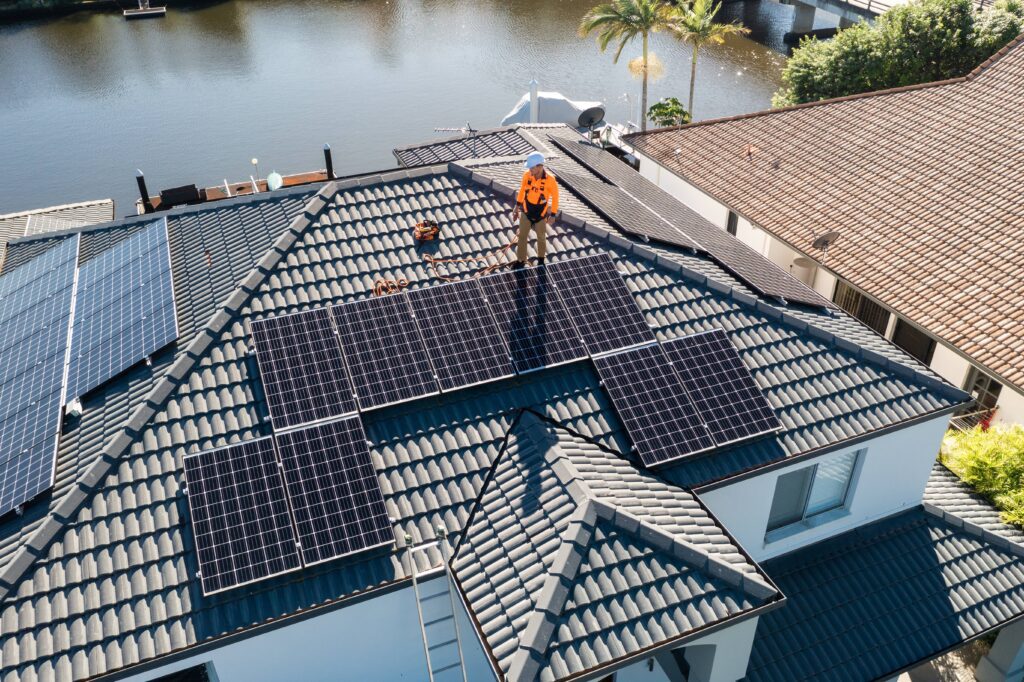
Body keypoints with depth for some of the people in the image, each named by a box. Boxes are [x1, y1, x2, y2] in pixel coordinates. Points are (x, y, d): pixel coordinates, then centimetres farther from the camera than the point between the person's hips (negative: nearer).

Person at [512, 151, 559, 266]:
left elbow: (555, 197, -11)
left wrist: (553, 215, -7)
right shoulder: (527, 175, -16)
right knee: (522, 236, 9)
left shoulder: (550, 180, -25)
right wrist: (517, 205, 8)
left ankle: (541, 257, 43)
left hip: (541, 213, -2)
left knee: (541, 237, 19)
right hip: (526, 211, 2)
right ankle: (520, 260, 24)